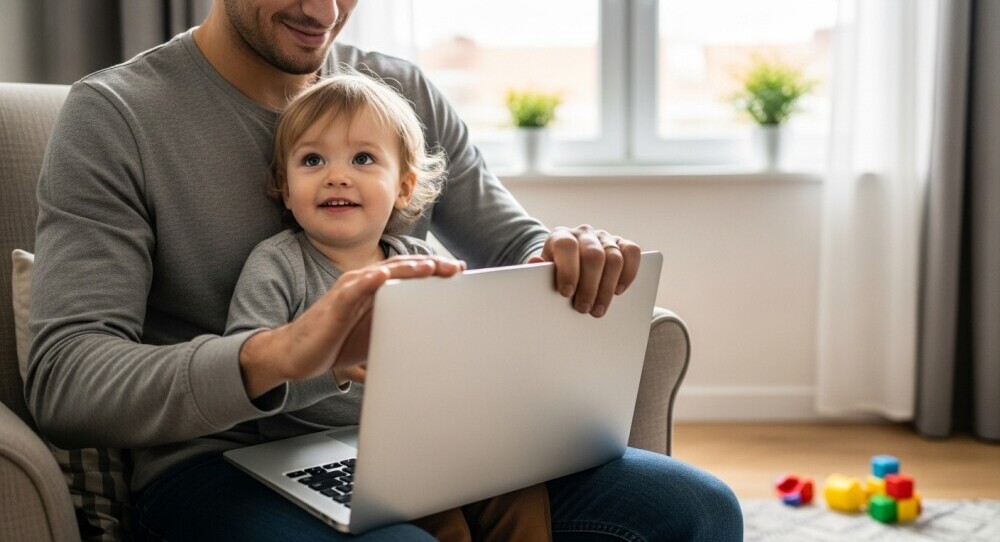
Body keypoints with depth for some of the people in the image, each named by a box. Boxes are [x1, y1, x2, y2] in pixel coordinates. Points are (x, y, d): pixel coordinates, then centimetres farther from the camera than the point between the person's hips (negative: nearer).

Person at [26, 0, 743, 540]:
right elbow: (62, 379, -16)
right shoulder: (113, 116, -5)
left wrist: (569, 258, -14)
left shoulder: (407, 93, 9)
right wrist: (276, 356, -36)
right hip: (224, 457, -5)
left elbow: (515, 246, 13)